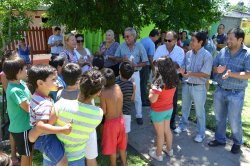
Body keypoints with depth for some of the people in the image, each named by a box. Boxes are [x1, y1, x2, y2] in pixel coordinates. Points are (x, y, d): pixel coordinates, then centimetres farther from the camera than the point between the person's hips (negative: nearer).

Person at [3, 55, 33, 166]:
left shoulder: (20, 83, -2)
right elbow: (29, 108, -23)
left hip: (26, 124, 8)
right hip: (22, 127, -8)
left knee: (29, 151, 26)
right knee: (25, 154, 13)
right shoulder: (15, 90, -29)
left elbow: (30, 98, 6)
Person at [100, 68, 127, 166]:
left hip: (110, 122, -5)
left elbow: (103, 112, -19)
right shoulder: (118, 87, -9)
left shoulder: (103, 93, -25)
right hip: (120, 119, 5)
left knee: (111, 146, 18)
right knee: (121, 143, 26)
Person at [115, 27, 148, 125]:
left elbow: (144, 62, -5)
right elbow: (116, 58, 5)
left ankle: (139, 115, 20)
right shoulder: (122, 46, -2)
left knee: (137, 96, 6)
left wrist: (135, 65, -21)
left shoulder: (140, 47, -7)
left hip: (134, 73, -2)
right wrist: (122, 59, -16)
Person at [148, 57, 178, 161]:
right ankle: (169, 150, 43)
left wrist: (150, 92, -7)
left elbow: (152, 99, -26)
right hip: (169, 109, 7)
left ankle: (158, 154, 30)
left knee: (160, 134, 10)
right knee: (167, 130, 25)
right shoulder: (174, 80, -6)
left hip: (158, 111, -7)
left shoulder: (159, 81, -28)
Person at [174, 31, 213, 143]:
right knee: (185, 108, 21)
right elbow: (183, 68, 4)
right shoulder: (188, 54, 1)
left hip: (199, 87, -5)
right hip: (186, 85, 6)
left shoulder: (207, 55, -15)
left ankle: (200, 133, 26)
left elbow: (205, 74, -20)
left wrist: (190, 73, -20)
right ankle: (182, 125, 41)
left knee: (199, 112, 9)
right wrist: (181, 70, -18)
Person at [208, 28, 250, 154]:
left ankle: (237, 143, 34)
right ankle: (220, 139, 38)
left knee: (234, 121, 8)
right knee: (219, 118, 18)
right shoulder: (223, 51, 2)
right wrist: (217, 69, -14)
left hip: (236, 93, -4)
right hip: (220, 90, 5)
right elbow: (214, 67, 8)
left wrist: (231, 74, -30)